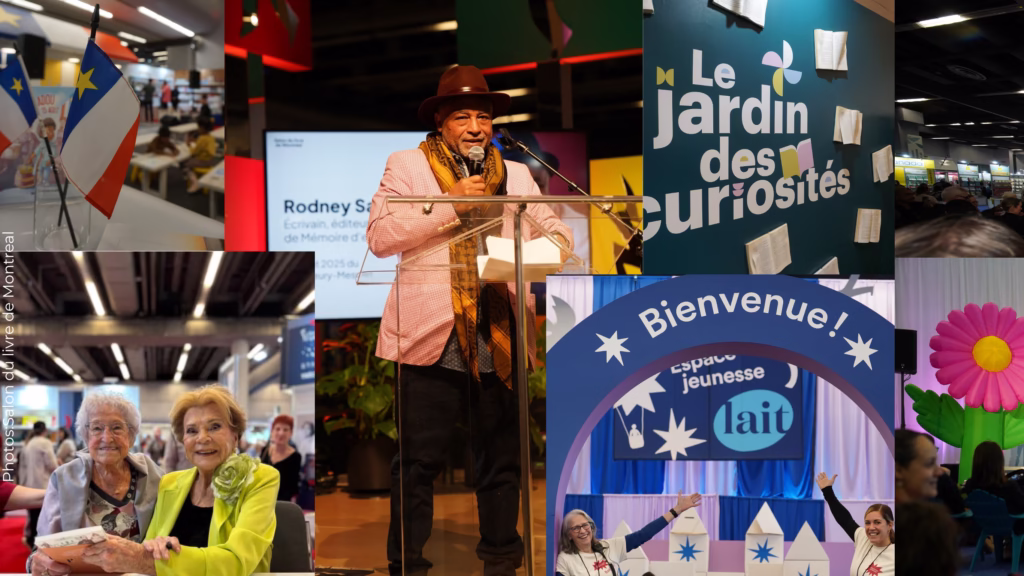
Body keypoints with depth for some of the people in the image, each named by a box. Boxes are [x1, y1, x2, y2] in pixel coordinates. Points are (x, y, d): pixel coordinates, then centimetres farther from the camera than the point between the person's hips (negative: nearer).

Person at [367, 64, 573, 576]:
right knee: (419, 459, -1)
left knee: (502, 457, 9)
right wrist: (449, 204, -12)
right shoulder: (406, 166, 7)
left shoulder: (516, 175, 18)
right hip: (432, 334, -3)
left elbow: (555, 232, 11)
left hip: (500, 336, 3)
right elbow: (379, 236, -6)